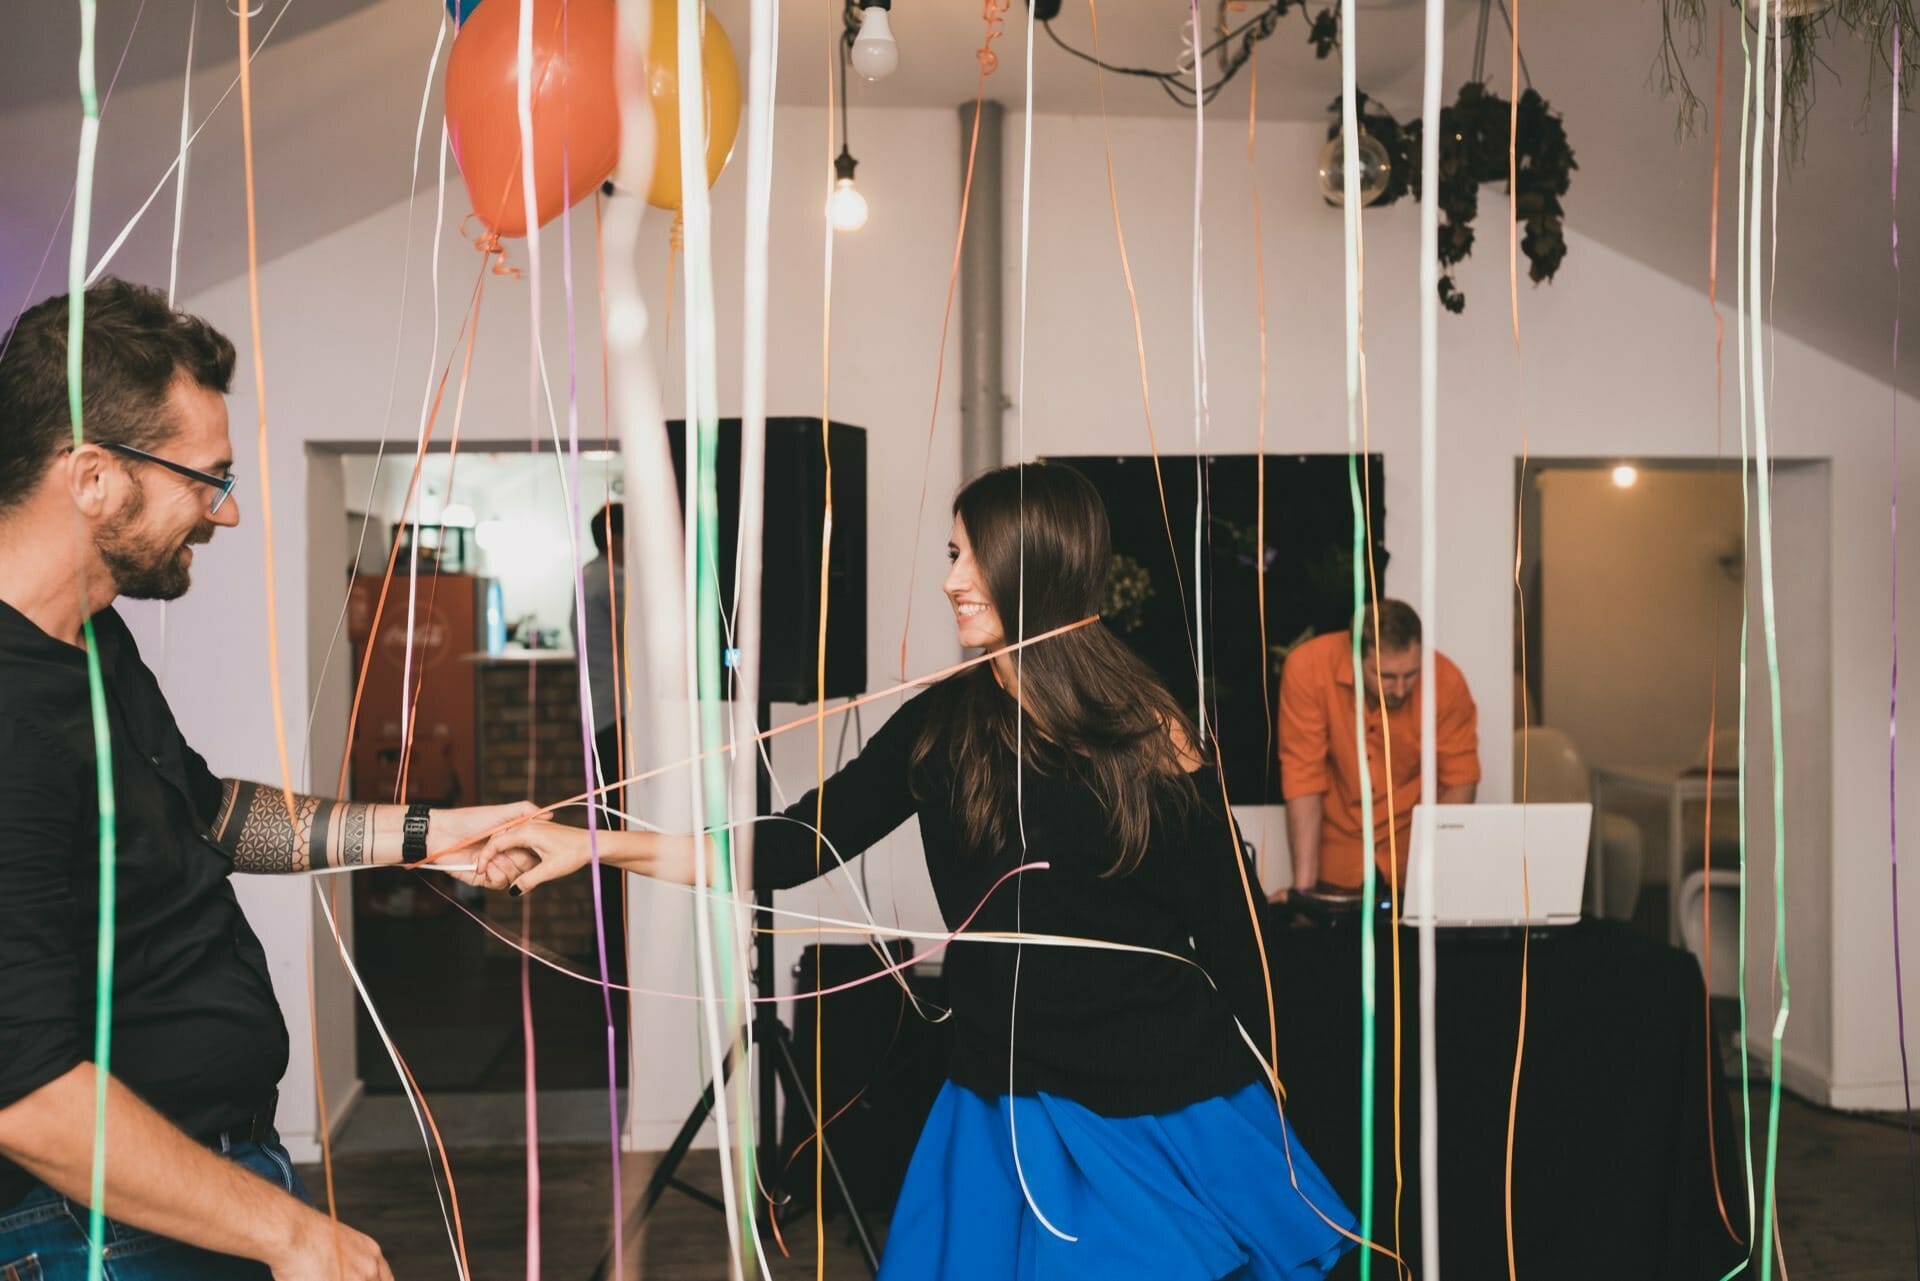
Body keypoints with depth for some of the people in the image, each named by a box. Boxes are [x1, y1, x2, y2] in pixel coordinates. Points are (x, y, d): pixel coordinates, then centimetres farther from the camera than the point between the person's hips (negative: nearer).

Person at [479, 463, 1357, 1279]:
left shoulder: (1146, 734, -7)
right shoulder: (939, 727, 0)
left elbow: (1230, 927, -1)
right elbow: (791, 850, -1)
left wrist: (1257, 1100, 4)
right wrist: (596, 846, -7)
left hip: (1174, 1120, -2)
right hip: (1014, 1120, 2)